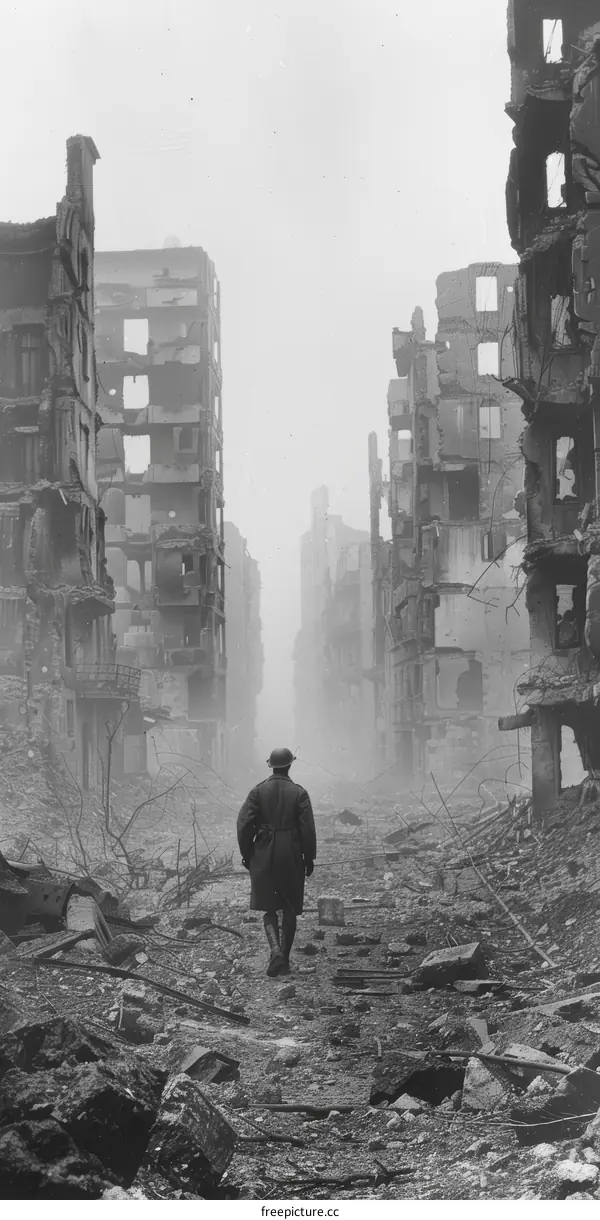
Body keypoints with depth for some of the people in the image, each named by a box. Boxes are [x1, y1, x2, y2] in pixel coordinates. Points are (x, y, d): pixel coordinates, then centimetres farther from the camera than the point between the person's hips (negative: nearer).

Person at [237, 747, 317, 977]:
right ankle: (284, 961, 13)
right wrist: (309, 858, 2)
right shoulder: (299, 793, -5)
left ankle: (276, 950, -13)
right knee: (289, 910, 13)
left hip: (264, 856, 0)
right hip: (292, 857, 0)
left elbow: (244, 824, -8)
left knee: (269, 908, 10)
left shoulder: (257, 792, -2)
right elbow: (308, 829, -8)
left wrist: (246, 854, 4)